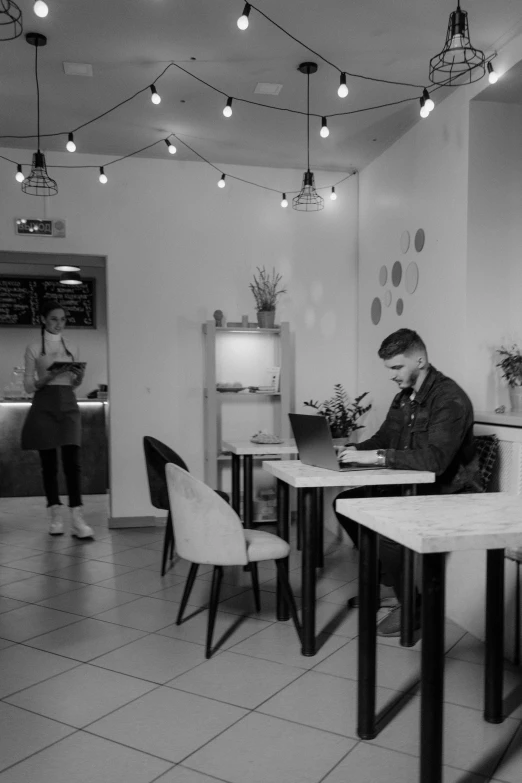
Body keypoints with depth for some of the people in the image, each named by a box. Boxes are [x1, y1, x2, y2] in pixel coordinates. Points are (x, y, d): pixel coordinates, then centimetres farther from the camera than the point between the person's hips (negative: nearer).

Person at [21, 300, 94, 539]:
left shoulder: (71, 348, 13)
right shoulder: (34, 348, 4)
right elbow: (28, 386, 1)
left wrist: (79, 377, -6)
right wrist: (48, 376, -17)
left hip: (68, 405, 2)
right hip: (44, 406, -2)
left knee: (72, 461, -8)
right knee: (49, 462, 1)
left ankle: (77, 519, -13)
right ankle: (55, 515, 12)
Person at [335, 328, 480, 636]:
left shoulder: (450, 399, -21)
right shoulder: (405, 395, 8)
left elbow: (435, 459, -32)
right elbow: (384, 437, 16)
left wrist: (378, 457, -32)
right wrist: (356, 451, -5)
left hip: (449, 494, -10)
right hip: (412, 487, 10)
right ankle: (388, 585, 12)